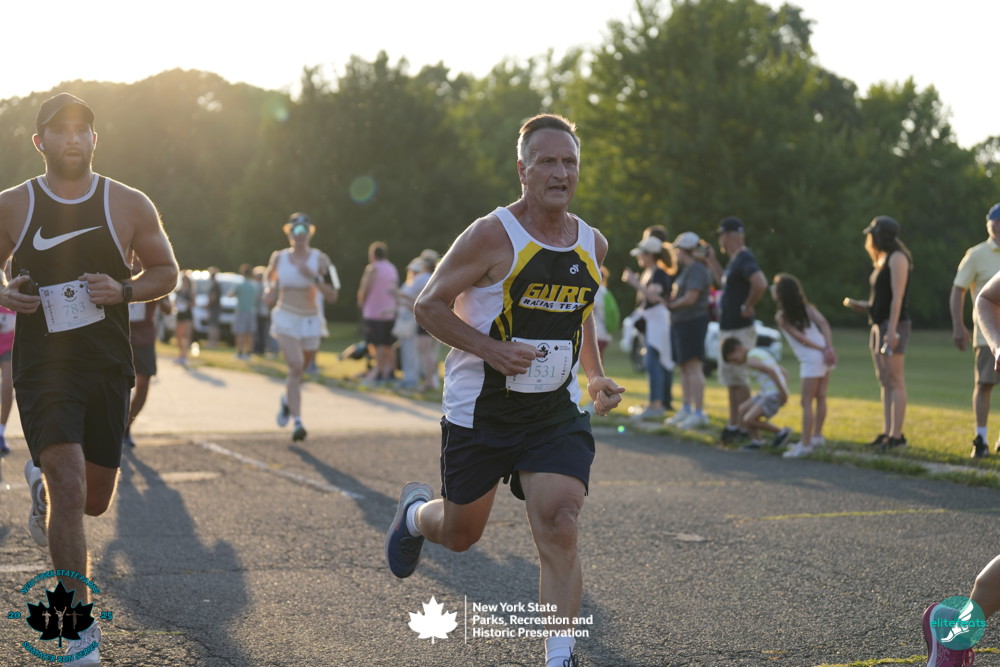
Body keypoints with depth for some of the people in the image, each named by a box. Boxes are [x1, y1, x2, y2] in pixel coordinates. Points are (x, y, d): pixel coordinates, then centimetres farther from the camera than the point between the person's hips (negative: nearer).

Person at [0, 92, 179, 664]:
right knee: (70, 489, -18)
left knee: (95, 501, 11)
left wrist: (123, 290, -10)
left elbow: (166, 272, 10)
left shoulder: (129, 205, 1)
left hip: (108, 368, 2)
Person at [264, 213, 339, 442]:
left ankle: (287, 400, 49)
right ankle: (297, 422, -22)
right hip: (285, 319, -1)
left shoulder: (320, 259, -6)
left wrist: (313, 277, -23)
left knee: (300, 370, 16)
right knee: (295, 367, -20)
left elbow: (332, 297, -10)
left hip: (310, 321, 2)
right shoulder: (279, 257, -1)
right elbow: (269, 275, 22)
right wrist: (268, 290, 0)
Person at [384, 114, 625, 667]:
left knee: (559, 531, -15)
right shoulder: (492, 236, -13)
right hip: (480, 410, -3)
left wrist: (596, 378, 8)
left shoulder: (592, 245, 5)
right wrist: (490, 349, -22)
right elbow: (429, 305, -10)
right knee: (460, 534, 14)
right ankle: (414, 512, 50)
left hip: (555, 413, 3)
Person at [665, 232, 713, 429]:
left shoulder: (697, 270, -14)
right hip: (682, 322, 11)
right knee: (684, 367, 14)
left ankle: (699, 413, -10)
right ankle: (686, 408, 21)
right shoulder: (687, 269, 18)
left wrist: (671, 305, -7)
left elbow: (690, 298, -21)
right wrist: (671, 301, 2)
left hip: (693, 322, -11)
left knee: (693, 367, -11)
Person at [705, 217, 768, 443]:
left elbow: (761, 284, -34)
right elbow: (724, 282, 31)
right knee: (730, 378, 15)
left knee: (738, 380, -6)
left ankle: (745, 427, -1)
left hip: (739, 331, -11)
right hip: (727, 329, 11)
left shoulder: (745, 259, -18)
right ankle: (733, 426, 22)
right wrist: (711, 261, 24)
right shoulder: (733, 261, 13)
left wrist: (748, 307, -24)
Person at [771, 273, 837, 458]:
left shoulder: (781, 317, -4)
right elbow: (824, 323, -3)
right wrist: (829, 347, -11)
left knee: (807, 402, -3)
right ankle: (817, 436, 23)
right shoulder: (807, 307, 11)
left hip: (811, 361, -7)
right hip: (825, 359, 7)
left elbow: (800, 337, -9)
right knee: (820, 397, 14)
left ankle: (805, 444, -4)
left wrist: (823, 350, -6)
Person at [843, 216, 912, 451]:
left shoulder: (897, 258, -8)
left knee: (895, 381, -11)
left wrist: (892, 330, -23)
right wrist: (861, 306, 7)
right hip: (878, 326, 10)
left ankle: (896, 435, -13)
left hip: (894, 325, -10)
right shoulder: (881, 261, 19)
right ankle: (886, 432, 8)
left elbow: (897, 297, -16)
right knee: (885, 382, 7)